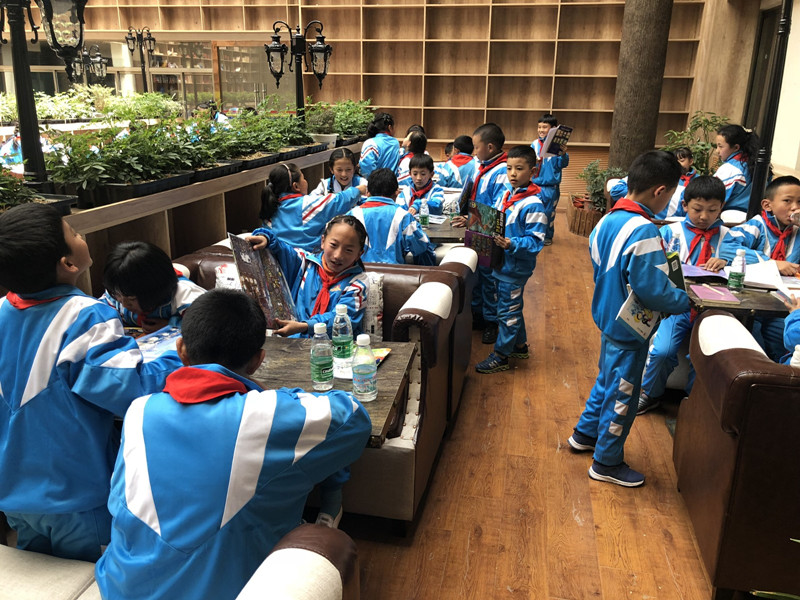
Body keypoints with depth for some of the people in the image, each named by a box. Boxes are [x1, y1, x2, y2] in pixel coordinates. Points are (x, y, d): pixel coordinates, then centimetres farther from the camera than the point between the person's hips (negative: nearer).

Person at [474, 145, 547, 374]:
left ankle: (501, 355, 15)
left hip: (516, 268, -9)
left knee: (507, 310, 2)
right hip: (502, 264, 9)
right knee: (512, 307, 21)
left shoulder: (533, 205, -20)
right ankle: (519, 345, 38)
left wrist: (512, 244, -35)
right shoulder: (506, 196, 7)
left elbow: (535, 241, -22)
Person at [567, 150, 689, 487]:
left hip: (608, 319, 9)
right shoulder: (643, 231, -26)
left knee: (607, 380, 27)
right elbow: (652, 290, -27)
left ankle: (585, 433, 44)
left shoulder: (607, 221, 0)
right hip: (629, 331, -9)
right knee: (622, 394, 7)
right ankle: (607, 463, 23)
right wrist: (686, 302, -11)